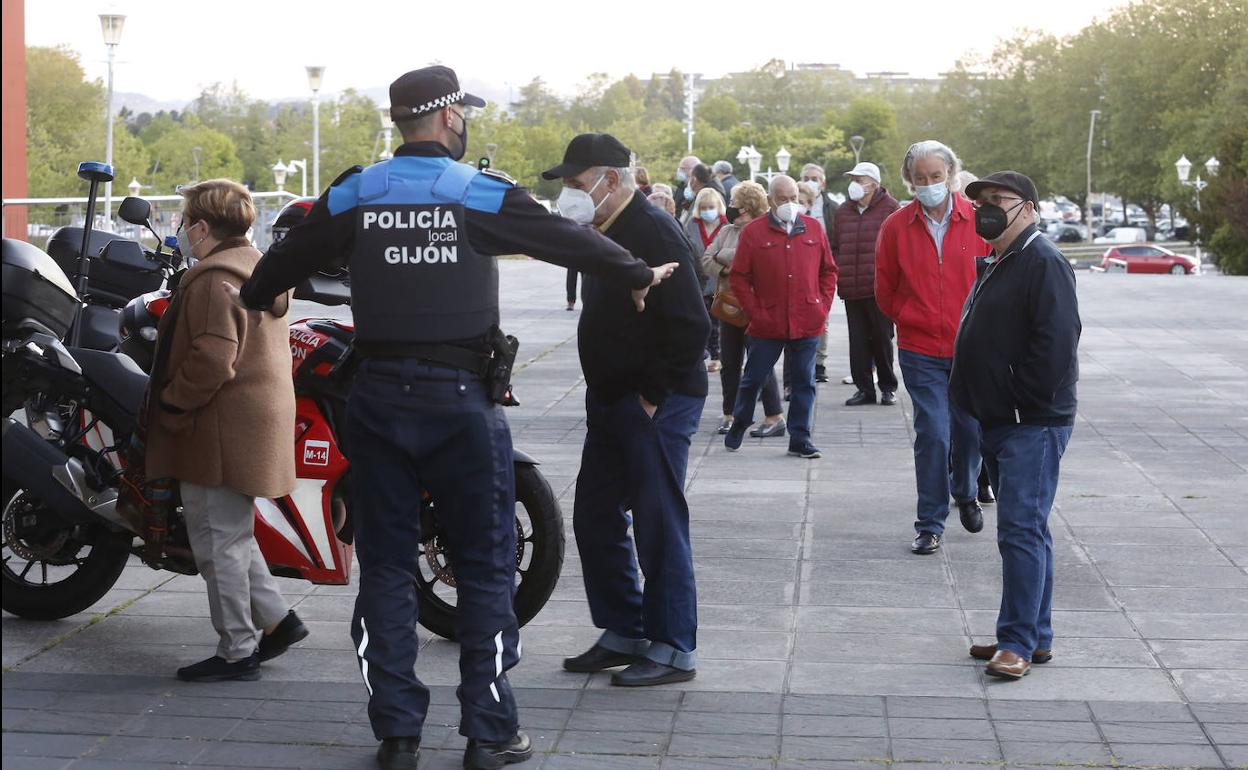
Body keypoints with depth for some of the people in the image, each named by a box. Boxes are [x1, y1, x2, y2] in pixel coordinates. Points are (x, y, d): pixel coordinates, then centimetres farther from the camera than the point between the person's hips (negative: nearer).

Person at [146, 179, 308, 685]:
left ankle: (236, 652, 4)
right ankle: (277, 618, 20)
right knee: (231, 534, 20)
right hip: (265, 413, 10)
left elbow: (212, 360, -25)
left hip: (223, 430, -10)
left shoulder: (213, 279, -17)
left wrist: (170, 406, -14)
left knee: (218, 539, -2)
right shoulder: (257, 268, 15)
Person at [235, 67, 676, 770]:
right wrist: (639, 274, 18)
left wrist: (254, 298, 36)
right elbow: (570, 239, 1)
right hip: (462, 397, -3)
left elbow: (286, 259, 15)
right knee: (485, 565, 6)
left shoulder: (353, 196, 3)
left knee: (387, 565, 9)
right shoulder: (483, 196, -6)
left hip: (379, 396, 3)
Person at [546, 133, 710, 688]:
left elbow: (691, 326, -23)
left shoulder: (654, 233, -17)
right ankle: (623, 634, 24)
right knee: (595, 519, 13)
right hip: (611, 402, 10)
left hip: (654, 406, -10)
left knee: (658, 526, -4)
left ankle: (673, 650, 4)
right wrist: (603, 391, 14)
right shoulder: (608, 233, 14)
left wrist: (653, 393, -18)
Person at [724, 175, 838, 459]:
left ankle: (800, 439, 12)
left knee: (804, 382, 5)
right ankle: (738, 426, 27)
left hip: (807, 323, 2)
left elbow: (828, 271, 13)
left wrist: (823, 307, 4)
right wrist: (754, 311, -6)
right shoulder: (753, 232, -1)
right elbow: (738, 277, 0)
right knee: (753, 379, 7)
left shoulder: (813, 229, 7)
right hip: (767, 325, -2)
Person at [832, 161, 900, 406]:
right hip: (851, 290, 5)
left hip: (880, 288, -5)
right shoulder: (843, 211, 13)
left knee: (882, 338, 3)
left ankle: (888, 387, 15)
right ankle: (864, 388, 13)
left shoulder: (890, 209, -3)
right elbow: (835, 247, 17)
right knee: (858, 341, 6)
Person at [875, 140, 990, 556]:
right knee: (932, 434, -7)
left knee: (970, 429, 11)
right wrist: (912, 320, 9)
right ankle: (930, 525, 3)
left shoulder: (978, 221, -3)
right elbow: (885, 291, 10)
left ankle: (965, 493, 41)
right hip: (920, 352, -1)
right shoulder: (896, 226, -1)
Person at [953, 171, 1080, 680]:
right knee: (1025, 530, 13)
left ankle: (1018, 642, -10)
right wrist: (983, 405, 16)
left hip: (1033, 425, -10)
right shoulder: (997, 265, 19)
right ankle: (1035, 637, 20)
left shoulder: (1043, 263, -13)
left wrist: (1024, 403, -18)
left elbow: (1057, 342, -22)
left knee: (1020, 529, -12)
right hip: (1000, 423, 10)